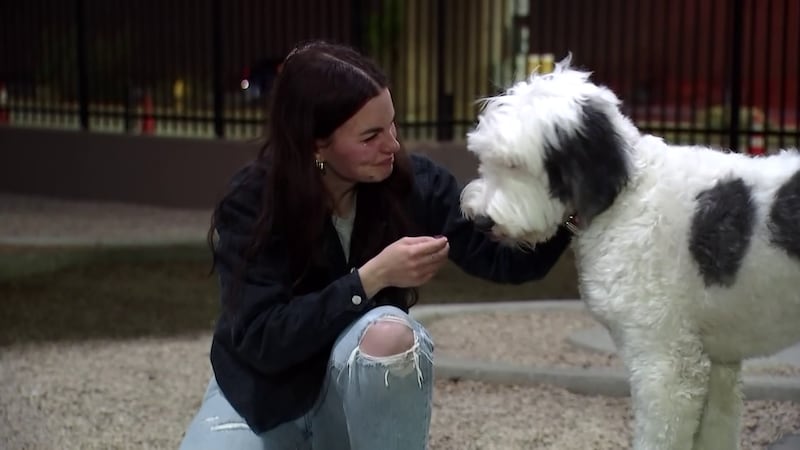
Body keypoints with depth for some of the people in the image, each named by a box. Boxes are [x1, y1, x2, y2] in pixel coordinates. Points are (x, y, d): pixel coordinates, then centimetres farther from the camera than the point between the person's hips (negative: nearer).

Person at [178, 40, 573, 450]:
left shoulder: (413, 183, -12)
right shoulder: (251, 203, -19)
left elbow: (508, 259, -12)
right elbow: (260, 338, -27)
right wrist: (371, 278, -33)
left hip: (365, 398, 1)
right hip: (264, 393, 0)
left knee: (388, 334, -34)